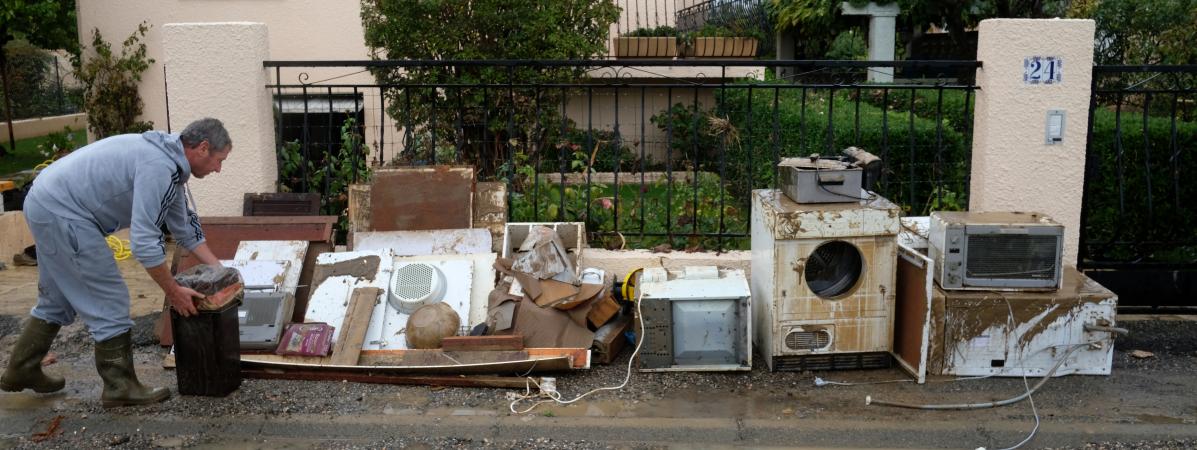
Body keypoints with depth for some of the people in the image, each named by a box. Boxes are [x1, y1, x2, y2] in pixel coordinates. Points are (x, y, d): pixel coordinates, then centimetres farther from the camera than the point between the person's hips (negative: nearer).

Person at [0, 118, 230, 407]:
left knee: (58, 300, 23)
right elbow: (144, 242, -26)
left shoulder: (169, 159, 9)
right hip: (62, 213, -11)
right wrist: (173, 291, -16)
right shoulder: (160, 168, -23)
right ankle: (120, 388, 6)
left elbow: (184, 226, 17)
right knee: (109, 302, -3)